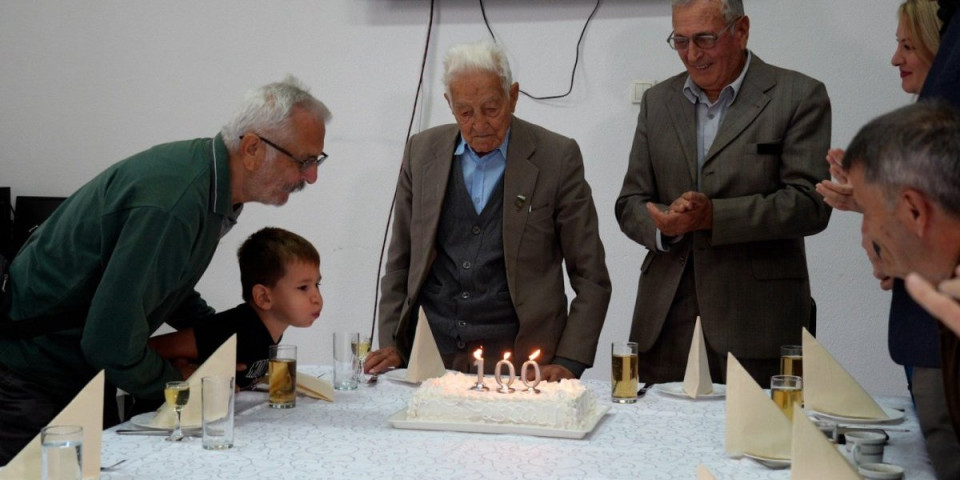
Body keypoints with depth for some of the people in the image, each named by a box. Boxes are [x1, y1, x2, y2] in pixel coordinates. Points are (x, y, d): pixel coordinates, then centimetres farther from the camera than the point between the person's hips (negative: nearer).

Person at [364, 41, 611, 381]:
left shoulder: (557, 158, 0)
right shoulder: (422, 151, 9)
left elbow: (591, 279, 3)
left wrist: (569, 363, -6)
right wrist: (392, 342, 7)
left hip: (515, 358, -2)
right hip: (430, 358, 3)